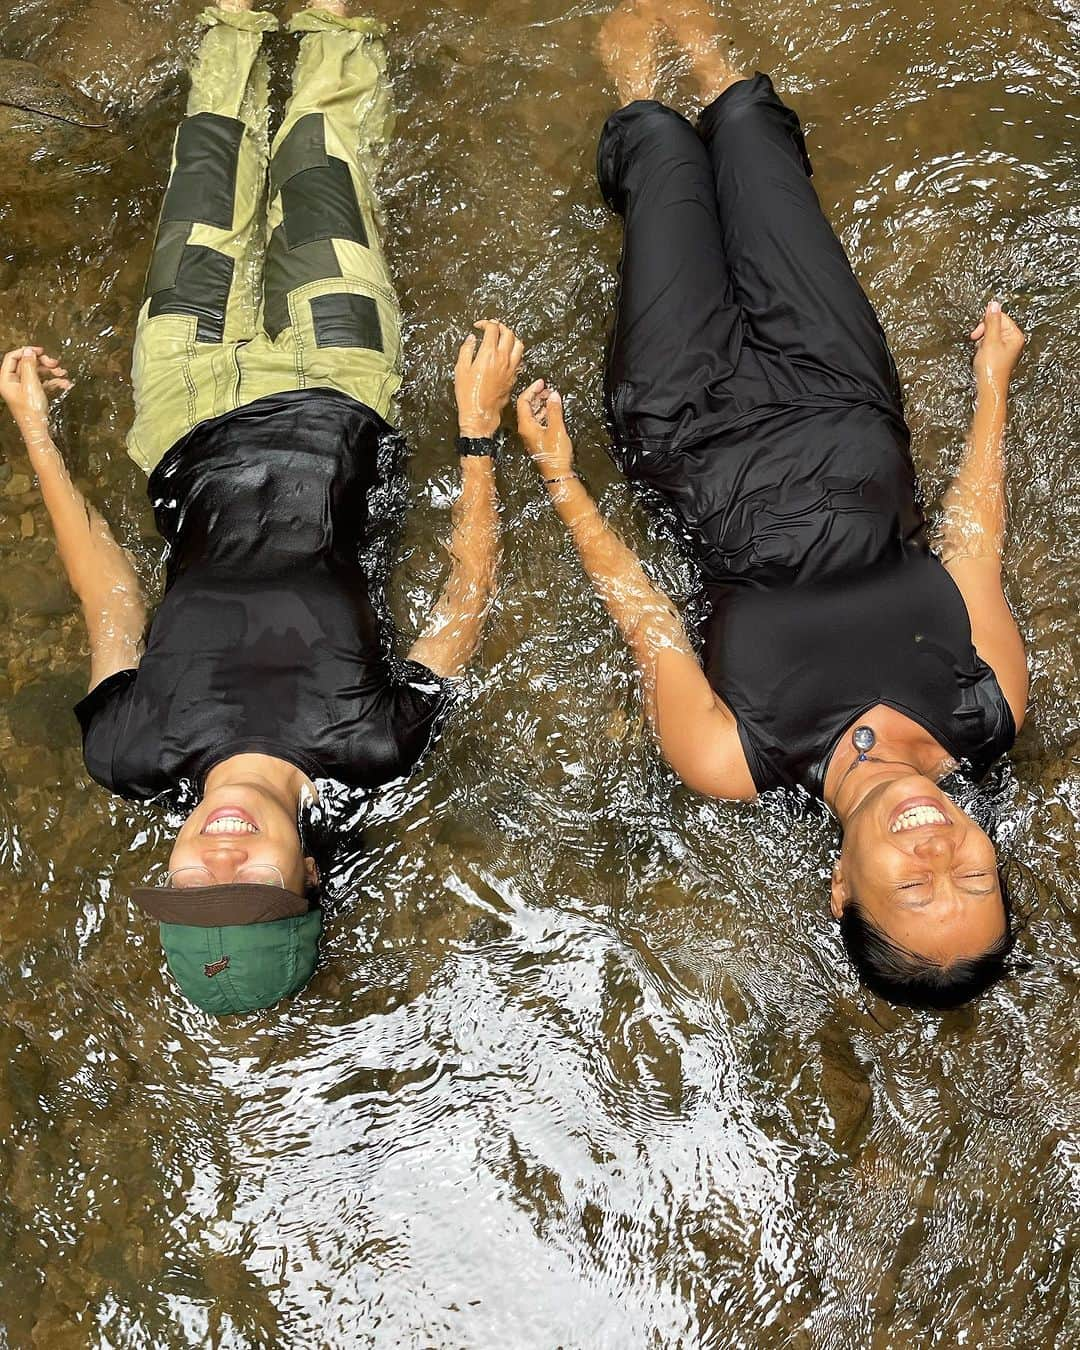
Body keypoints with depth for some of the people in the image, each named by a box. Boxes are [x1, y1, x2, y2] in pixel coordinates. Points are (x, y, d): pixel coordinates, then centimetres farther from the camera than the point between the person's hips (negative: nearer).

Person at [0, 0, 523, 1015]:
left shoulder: (133, 757, -31)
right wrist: (478, 427, -21)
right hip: (327, 404, 0)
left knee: (214, 167, 16)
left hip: (197, 421, 1)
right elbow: (467, 590, -19)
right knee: (316, 162, 13)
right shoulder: (373, 745, -35)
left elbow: (107, 595, -12)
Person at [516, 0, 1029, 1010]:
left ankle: (639, 88, 51)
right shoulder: (994, 711, -26)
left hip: (700, 434, -2)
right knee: (752, 144, 15)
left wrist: (559, 478, -8)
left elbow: (641, 612, -18)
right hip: (844, 422, 3)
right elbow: (973, 541, -9)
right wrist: (991, 386, 3)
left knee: (669, 161, 12)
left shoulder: (727, 762, -32)